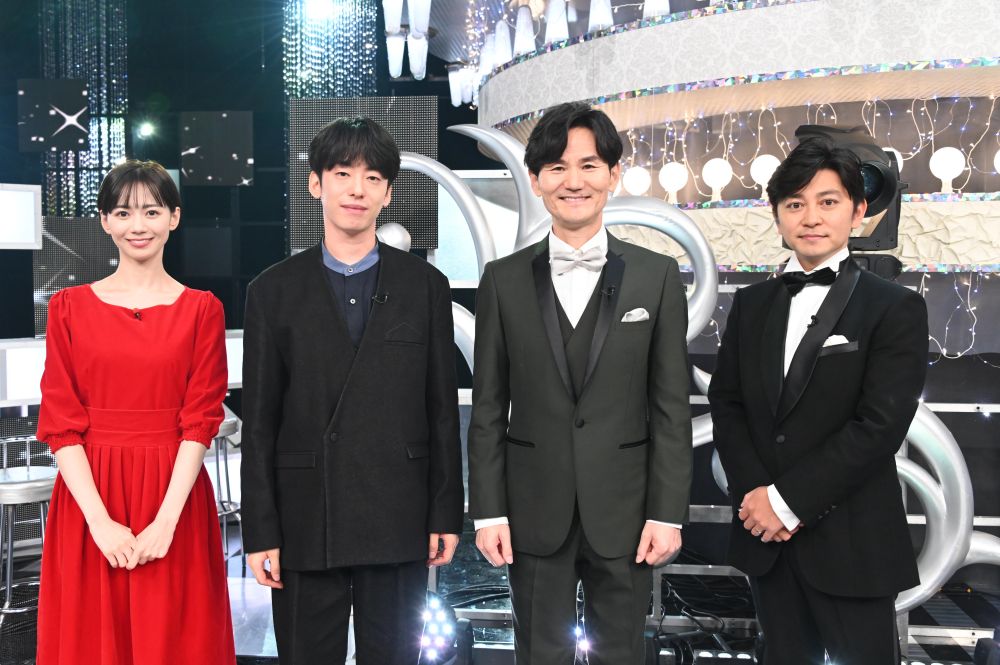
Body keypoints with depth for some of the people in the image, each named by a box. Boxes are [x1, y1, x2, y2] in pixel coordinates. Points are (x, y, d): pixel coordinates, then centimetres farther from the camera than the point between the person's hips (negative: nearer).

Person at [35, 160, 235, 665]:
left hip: (175, 496, -1)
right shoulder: (70, 307, 4)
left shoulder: (202, 309, 2)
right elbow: (60, 422, -1)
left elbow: (200, 421, -4)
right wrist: (100, 521, -11)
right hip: (87, 499, 1)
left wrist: (165, 522, -14)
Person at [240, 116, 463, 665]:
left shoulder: (425, 286, 3)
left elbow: (442, 409, 4)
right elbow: (259, 422, 1)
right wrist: (260, 532, -3)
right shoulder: (273, 291, 2)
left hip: (399, 521, 1)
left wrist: (446, 515, 1)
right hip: (305, 520, 0)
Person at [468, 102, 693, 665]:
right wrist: (488, 512, -2)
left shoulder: (658, 276, 0)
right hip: (535, 512, 1)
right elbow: (489, 408, 2)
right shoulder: (504, 280, 2)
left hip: (623, 511, 0)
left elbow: (672, 407, -1)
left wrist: (667, 513, -5)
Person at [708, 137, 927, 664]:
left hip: (851, 539, -4)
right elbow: (725, 405, 6)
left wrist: (788, 500, -16)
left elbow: (880, 425, -14)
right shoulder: (751, 304, 9)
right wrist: (755, 495, -9)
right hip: (765, 530, 4)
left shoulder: (895, 309, -5)